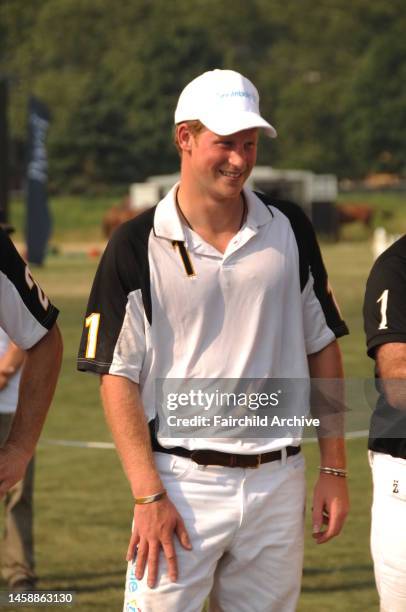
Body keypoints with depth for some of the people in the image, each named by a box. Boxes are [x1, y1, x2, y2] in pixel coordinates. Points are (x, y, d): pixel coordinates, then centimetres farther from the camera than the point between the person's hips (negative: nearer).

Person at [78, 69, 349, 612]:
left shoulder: (290, 231, 7)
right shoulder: (137, 246, -4)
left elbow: (322, 348, 13)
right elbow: (118, 377, -5)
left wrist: (334, 468, 8)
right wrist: (149, 496, -13)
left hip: (278, 482, 3)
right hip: (182, 482, -3)